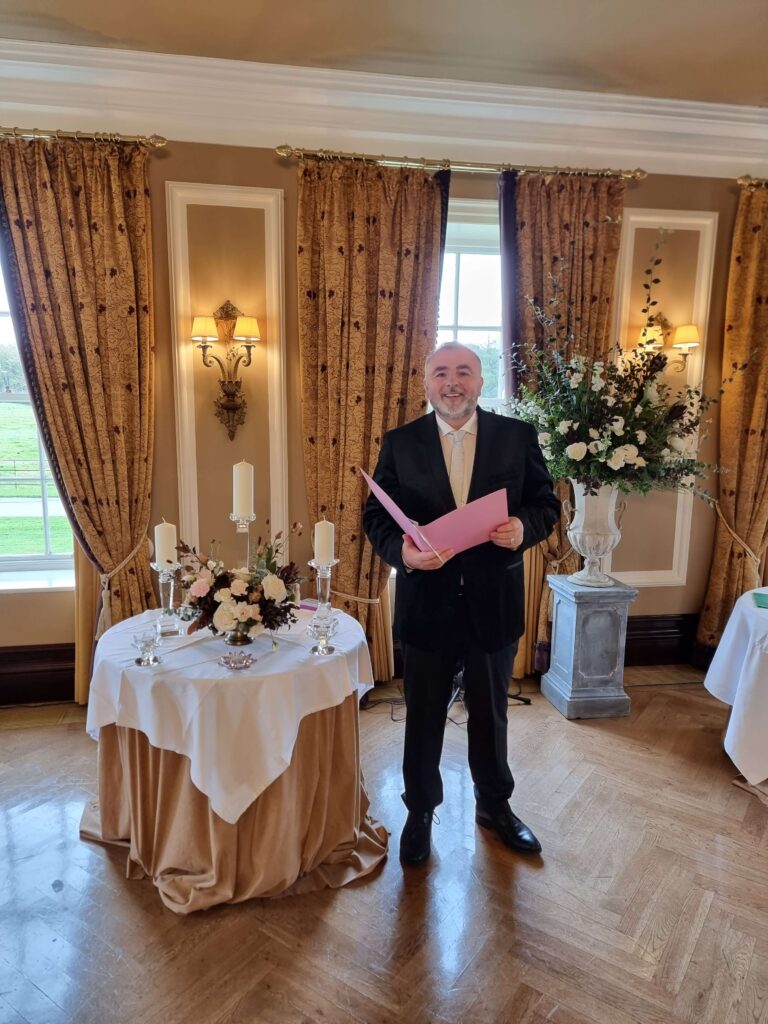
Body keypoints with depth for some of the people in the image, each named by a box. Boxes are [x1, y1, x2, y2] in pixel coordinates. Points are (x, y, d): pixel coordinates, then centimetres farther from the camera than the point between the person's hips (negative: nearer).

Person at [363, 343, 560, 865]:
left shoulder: (518, 435, -2)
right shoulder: (400, 442, -3)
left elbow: (547, 503, 2)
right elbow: (376, 516, -2)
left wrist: (524, 527, -21)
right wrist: (401, 550, -23)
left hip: (495, 602, 1)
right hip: (426, 602, 0)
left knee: (491, 712, 20)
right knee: (423, 717, 15)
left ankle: (495, 805, 45)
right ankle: (420, 812, 39)